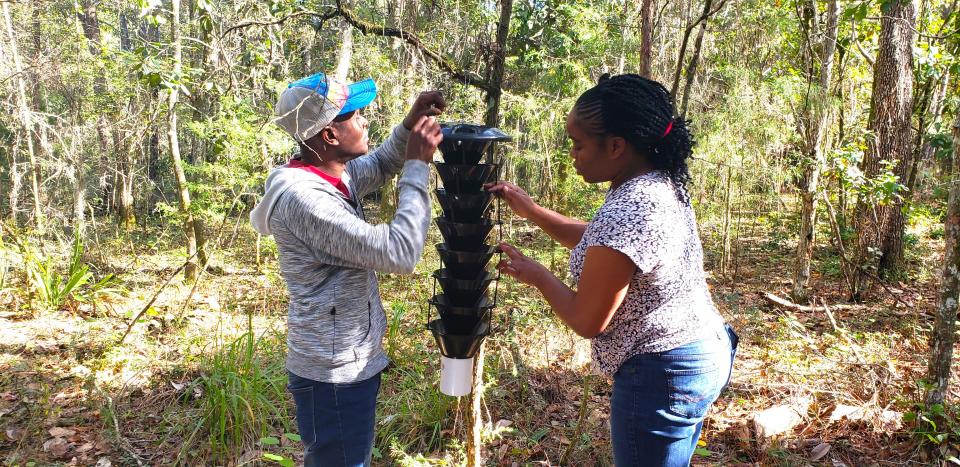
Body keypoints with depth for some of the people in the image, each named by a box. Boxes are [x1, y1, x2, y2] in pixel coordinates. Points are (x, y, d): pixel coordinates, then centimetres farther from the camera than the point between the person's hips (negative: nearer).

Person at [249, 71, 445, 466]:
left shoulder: (328, 176, 1)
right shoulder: (302, 198, -27)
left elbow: (379, 166, 21)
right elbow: (400, 252, -30)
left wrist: (409, 127, 1)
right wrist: (418, 165, -22)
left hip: (347, 363, 9)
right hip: (334, 376, -9)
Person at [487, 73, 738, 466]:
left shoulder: (624, 216, -30)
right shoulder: (661, 185, 1)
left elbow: (587, 321, -21)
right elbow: (598, 242, 15)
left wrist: (536, 275, -5)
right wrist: (530, 210, 8)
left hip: (660, 375, -10)